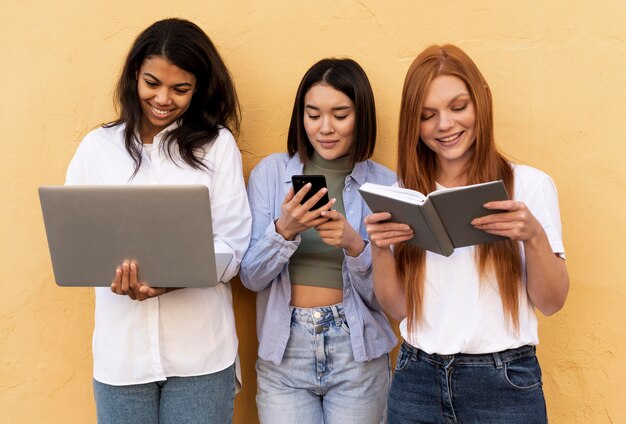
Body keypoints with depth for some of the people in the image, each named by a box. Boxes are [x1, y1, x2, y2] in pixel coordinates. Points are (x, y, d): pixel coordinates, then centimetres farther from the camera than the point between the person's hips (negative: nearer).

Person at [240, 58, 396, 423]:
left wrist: (354, 245, -22)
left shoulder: (385, 183, -3)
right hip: (285, 353, 0)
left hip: (358, 356, 0)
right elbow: (252, 277, -3)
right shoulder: (270, 172, -2)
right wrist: (284, 230, -21)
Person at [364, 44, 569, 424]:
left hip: (504, 383, -2)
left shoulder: (530, 185, -5)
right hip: (416, 382, 3)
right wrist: (380, 249, -13)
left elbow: (551, 303, -4)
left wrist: (534, 237, -21)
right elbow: (398, 307, 4)